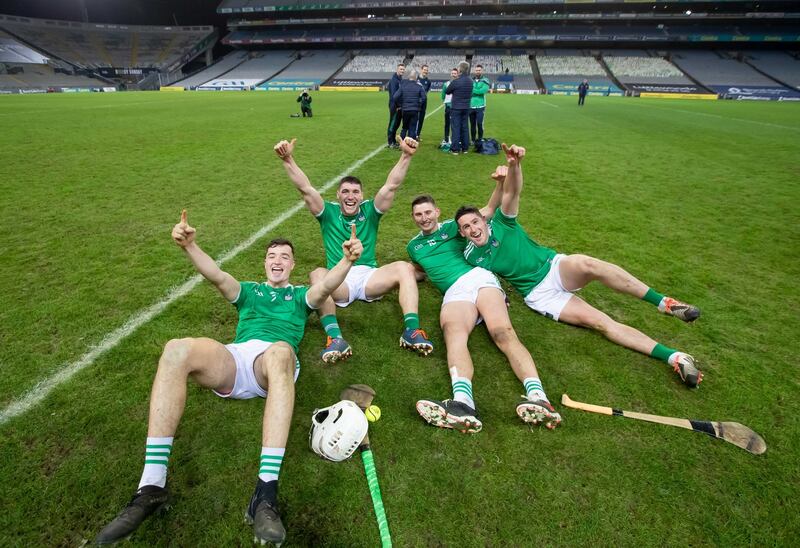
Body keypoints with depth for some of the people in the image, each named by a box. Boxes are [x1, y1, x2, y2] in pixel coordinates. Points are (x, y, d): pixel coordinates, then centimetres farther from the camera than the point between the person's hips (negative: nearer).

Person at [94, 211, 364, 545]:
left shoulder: (300, 295, 28)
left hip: (274, 364, -2)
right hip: (234, 360, 3)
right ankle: (152, 485, -30)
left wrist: (347, 260, -17)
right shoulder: (248, 291, 33)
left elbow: (326, 286, 4)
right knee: (177, 350, -29)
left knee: (279, 351, -41)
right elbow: (217, 277, 11)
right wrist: (189, 246, -9)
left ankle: (266, 494, -47)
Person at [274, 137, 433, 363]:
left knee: (404, 267, -26)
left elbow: (391, 185, -3)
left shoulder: (370, 211, 11)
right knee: (318, 274, -34)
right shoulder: (329, 212, 11)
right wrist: (288, 160, -18)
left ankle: (411, 330, -36)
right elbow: (305, 188, -3)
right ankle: (335, 338, -48)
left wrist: (406, 156, -17)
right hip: (339, 281, -1)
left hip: (370, 276, 1)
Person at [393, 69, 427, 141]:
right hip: (415, 111, -2)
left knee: (404, 127, 18)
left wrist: (399, 105, 6)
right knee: (413, 129, 3)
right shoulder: (419, 86, -3)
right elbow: (424, 98, -9)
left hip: (405, 110, 2)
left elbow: (396, 97, -8)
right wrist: (422, 108, 3)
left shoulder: (403, 86, 1)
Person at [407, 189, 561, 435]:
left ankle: (537, 396, -47)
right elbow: (418, 272, 46)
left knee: (502, 332, -28)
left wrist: (501, 183, 4)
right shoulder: (414, 246, 29)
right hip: (453, 293, 0)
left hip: (478, 277, 0)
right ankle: (463, 401, -61)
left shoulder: (453, 226, 22)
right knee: (454, 333, -35)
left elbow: (490, 208, 20)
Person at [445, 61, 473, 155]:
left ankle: (455, 149, -1)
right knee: (464, 127, 12)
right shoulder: (470, 81, 2)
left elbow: (447, 91, -4)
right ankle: (465, 147, 16)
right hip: (466, 108, 5)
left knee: (455, 128, -1)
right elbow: (470, 93, 12)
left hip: (456, 108, -5)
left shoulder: (455, 81, -16)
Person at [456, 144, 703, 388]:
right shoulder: (471, 256, 2)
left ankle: (664, 302, -28)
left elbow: (512, 193, -20)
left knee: (586, 264, -37)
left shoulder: (500, 223, -2)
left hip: (556, 267, 0)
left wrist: (514, 164, -40)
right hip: (538, 294, 0)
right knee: (597, 321, -22)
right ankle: (673, 356, -24)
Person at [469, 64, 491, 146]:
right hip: (471, 106, 3)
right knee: (472, 124, 7)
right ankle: (473, 140, 17)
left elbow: (483, 90, -14)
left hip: (480, 106, -3)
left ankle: (480, 140, 3)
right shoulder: (471, 80, 13)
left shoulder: (485, 80, 2)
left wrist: (472, 90, -11)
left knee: (479, 124, -7)